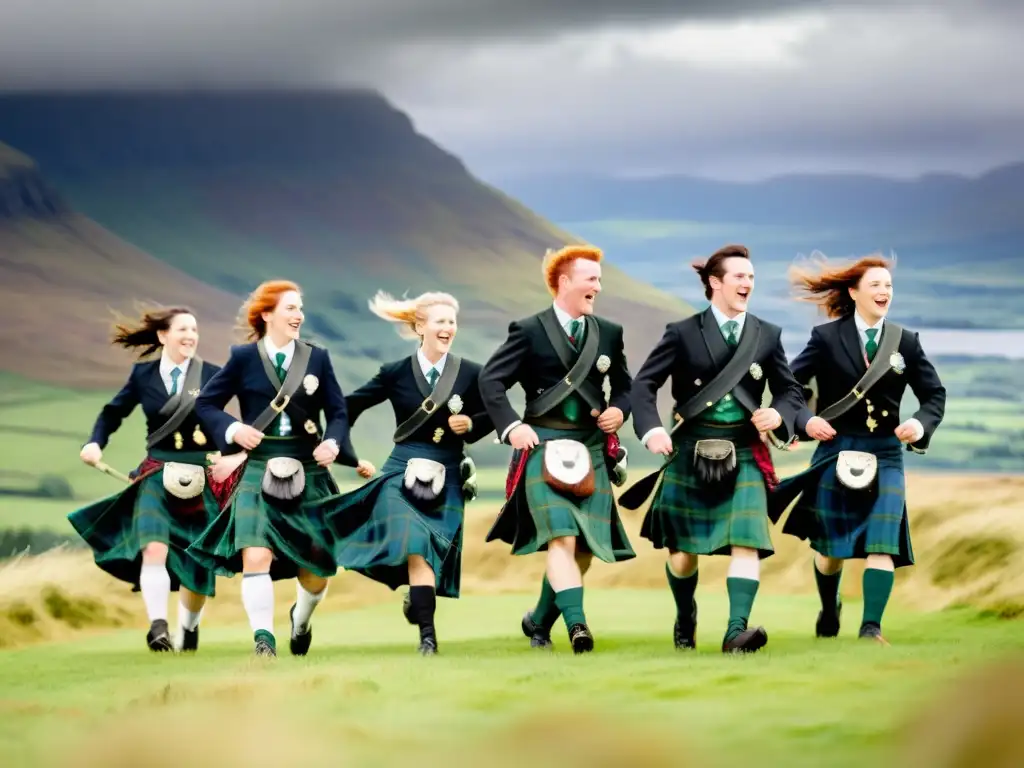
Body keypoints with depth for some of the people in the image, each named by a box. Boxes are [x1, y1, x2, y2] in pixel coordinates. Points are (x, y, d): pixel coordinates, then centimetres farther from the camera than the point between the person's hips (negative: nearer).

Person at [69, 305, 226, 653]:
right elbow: (114, 412, 15)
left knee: (197, 566, 10)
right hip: (157, 476, 0)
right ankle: (158, 627, -28)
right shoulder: (143, 374, 3)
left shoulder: (211, 375, -3)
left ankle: (189, 628, 35)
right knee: (154, 547, -24)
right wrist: (95, 443, 0)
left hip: (201, 478, 0)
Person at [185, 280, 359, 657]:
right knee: (256, 556, -21)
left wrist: (333, 443, -13)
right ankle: (263, 638, -15)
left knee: (318, 565, 7)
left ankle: (301, 618, 37)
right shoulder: (243, 358, 1)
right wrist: (232, 429, -12)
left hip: (309, 472, 2)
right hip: (258, 470, -2)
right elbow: (206, 403, 6)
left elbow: (338, 412, 7)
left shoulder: (317, 357, 6)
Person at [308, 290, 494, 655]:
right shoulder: (396, 373, -1)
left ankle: (418, 598, 31)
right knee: (415, 547, -17)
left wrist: (470, 425, -11)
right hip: (403, 473, -2)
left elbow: (491, 417, 10)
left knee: (435, 553, 2)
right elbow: (349, 408, 6)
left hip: (448, 478, 2)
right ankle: (427, 635, -17)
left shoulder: (471, 374, 0)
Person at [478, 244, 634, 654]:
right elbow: (490, 379, 0)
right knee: (562, 538, -19)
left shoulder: (609, 333, 12)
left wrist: (619, 409, -1)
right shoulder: (529, 331, 0)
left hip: (592, 447, 5)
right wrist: (512, 427, -11)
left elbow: (624, 385, 21)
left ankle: (540, 620, 22)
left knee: (586, 545, 4)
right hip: (544, 446, -5)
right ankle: (576, 624, -27)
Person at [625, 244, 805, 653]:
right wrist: (651, 429, -19)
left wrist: (779, 415, -11)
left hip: (744, 454, 1)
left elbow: (790, 390, 12)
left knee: (747, 541, -16)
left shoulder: (767, 335, 7)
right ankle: (685, 620, 33)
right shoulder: (683, 333, -1)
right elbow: (644, 383, -2)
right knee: (683, 546, 8)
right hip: (691, 451, -1)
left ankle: (736, 630, -24)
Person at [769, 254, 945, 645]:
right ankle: (829, 609, 38)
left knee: (882, 544, -13)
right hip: (836, 451, -1)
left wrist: (921, 424, -10)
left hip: (885, 455, 1)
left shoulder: (906, 342, 4)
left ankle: (871, 628, -14)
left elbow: (935, 395, 10)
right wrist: (805, 420, -17)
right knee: (830, 547, 11)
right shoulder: (826, 337, -3)